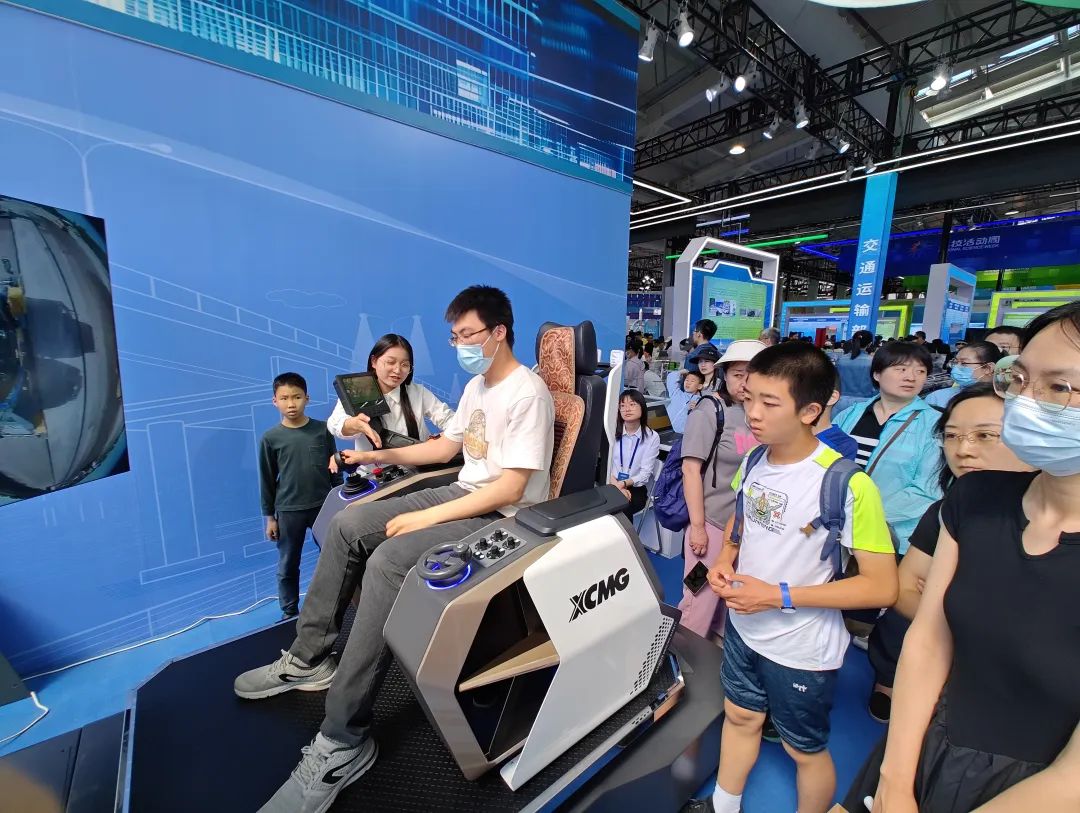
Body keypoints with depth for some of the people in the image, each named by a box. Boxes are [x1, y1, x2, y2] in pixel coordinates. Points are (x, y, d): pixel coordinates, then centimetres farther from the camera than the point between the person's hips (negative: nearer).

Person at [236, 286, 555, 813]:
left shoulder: (528, 394, -18)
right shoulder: (476, 386, 12)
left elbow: (511, 488, -24)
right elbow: (447, 445, 21)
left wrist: (425, 518, -22)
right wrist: (382, 455, 10)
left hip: (502, 517, -9)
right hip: (462, 495, 10)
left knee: (387, 562, -29)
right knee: (349, 526, 3)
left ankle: (343, 743, -14)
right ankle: (308, 659, 18)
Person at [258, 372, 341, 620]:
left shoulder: (323, 430, -4)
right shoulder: (270, 438, -5)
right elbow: (267, 480, 2)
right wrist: (269, 516, 4)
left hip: (324, 506, 1)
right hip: (288, 511, 0)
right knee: (288, 567, 12)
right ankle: (289, 613, 30)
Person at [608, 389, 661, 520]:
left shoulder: (652, 437, -3)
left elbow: (645, 474, -5)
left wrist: (624, 484, -21)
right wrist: (616, 486, -18)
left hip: (636, 488, -1)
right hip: (611, 485, 1)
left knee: (621, 507, -32)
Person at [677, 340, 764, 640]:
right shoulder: (709, 412, -11)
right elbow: (691, 471, -14)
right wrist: (697, 526, -15)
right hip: (714, 522, -5)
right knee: (701, 599, 6)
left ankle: (720, 646, 44)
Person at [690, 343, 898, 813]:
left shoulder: (847, 484, -27)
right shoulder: (753, 461, -7)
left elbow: (883, 587, -21)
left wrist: (780, 596, -25)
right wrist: (725, 559, -8)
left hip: (802, 649, -6)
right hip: (742, 626, 6)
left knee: (805, 750, 20)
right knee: (739, 717, 26)